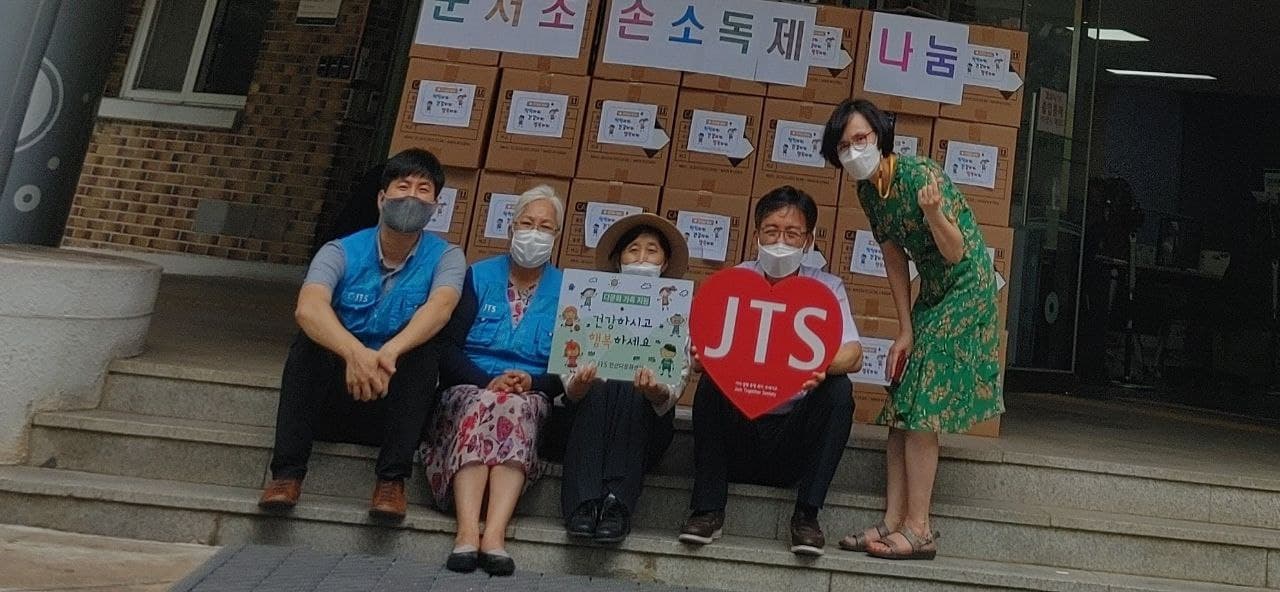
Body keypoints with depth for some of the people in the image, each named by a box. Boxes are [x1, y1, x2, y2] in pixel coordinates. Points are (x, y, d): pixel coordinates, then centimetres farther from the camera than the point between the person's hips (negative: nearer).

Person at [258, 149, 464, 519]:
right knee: (310, 342, -26)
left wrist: (390, 352, -48)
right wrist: (356, 353, -49)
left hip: (397, 402, 0)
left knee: (424, 349, -28)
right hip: (334, 394, 1)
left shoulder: (444, 257, -5)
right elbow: (308, 309, -28)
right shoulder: (341, 253, -7)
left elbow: (440, 307, -28)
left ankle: (392, 479, -26)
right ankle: (287, 472, -24)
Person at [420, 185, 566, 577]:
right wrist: (489, 382, -18)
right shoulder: (478, 277, 10)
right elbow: (447, 347, -1)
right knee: (482, 406, -34)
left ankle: (494, 535, -46)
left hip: (531, 395, 0)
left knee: (515, 409, -34)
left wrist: (533, 382, -15)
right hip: (471, 388, 0)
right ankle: (468, 533, -47)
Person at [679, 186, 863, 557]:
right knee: (711, 384, -26)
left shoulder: (826, 288, 2)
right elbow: (700, 353, -10)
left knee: (839, 389, -25)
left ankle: (806, 515, -18)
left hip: (794, 434, 0)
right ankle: (707, 510, -17)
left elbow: (853, 356, -15)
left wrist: (822, 365, -39)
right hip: (738, 426, 0)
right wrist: (704, 356, -35)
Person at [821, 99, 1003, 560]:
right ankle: (893, 521, 9)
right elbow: (894, 258, 6)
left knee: (920, 407, -11)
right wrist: (906, 330, 4)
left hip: (967, 291, -8)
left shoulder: (920, 174, -22)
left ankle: (919, 529, -4)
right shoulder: (867, 190, 1)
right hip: (932, 295, 8)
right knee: (900, 407, 4)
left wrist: (933, 212, -41)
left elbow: (956, 254, -22)